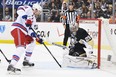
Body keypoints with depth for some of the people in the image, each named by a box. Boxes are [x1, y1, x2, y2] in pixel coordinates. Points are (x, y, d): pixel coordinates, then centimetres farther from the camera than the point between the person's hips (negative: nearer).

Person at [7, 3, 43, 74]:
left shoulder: (33, 19, 24)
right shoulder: (28, 9, -1)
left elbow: (30, 30, 19)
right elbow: (20, 9, -20)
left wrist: (37, 38, 5)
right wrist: (26, 18, -33)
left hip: (23, 32, 11)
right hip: (17, 29, -11)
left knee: (31, 43, 27)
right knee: (21, 48, -25)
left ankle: (26, 61, 36)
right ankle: (11, 66, -35)